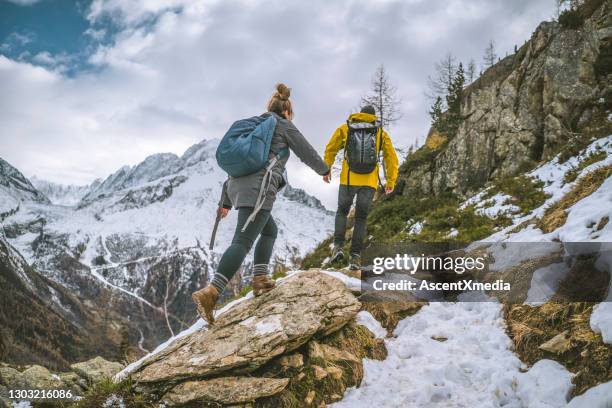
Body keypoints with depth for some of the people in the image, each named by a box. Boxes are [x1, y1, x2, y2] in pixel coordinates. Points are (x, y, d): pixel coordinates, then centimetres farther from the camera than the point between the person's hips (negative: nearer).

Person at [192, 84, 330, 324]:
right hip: (258, 188, -8)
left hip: (237, 186, 8)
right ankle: (211, 293, -31)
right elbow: (307, 153, 15)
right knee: (243, 241, -17)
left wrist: (226, 202, 31)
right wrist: (324, 170, 35)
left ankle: (260, 279, 11)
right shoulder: (284, 125, 10)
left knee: (270, 230, 24)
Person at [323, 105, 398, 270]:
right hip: (369, 182, 0)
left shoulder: (345, 128, 10)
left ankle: (338, 246, 0)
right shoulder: (381, 133, 10)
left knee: (342, 212, 19)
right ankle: (355, 256, 1)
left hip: (348, 179, 0)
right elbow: (392, 158, 8)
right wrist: (391, 182, 13)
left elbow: (330, 149, 14)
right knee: (361, 218, 11)